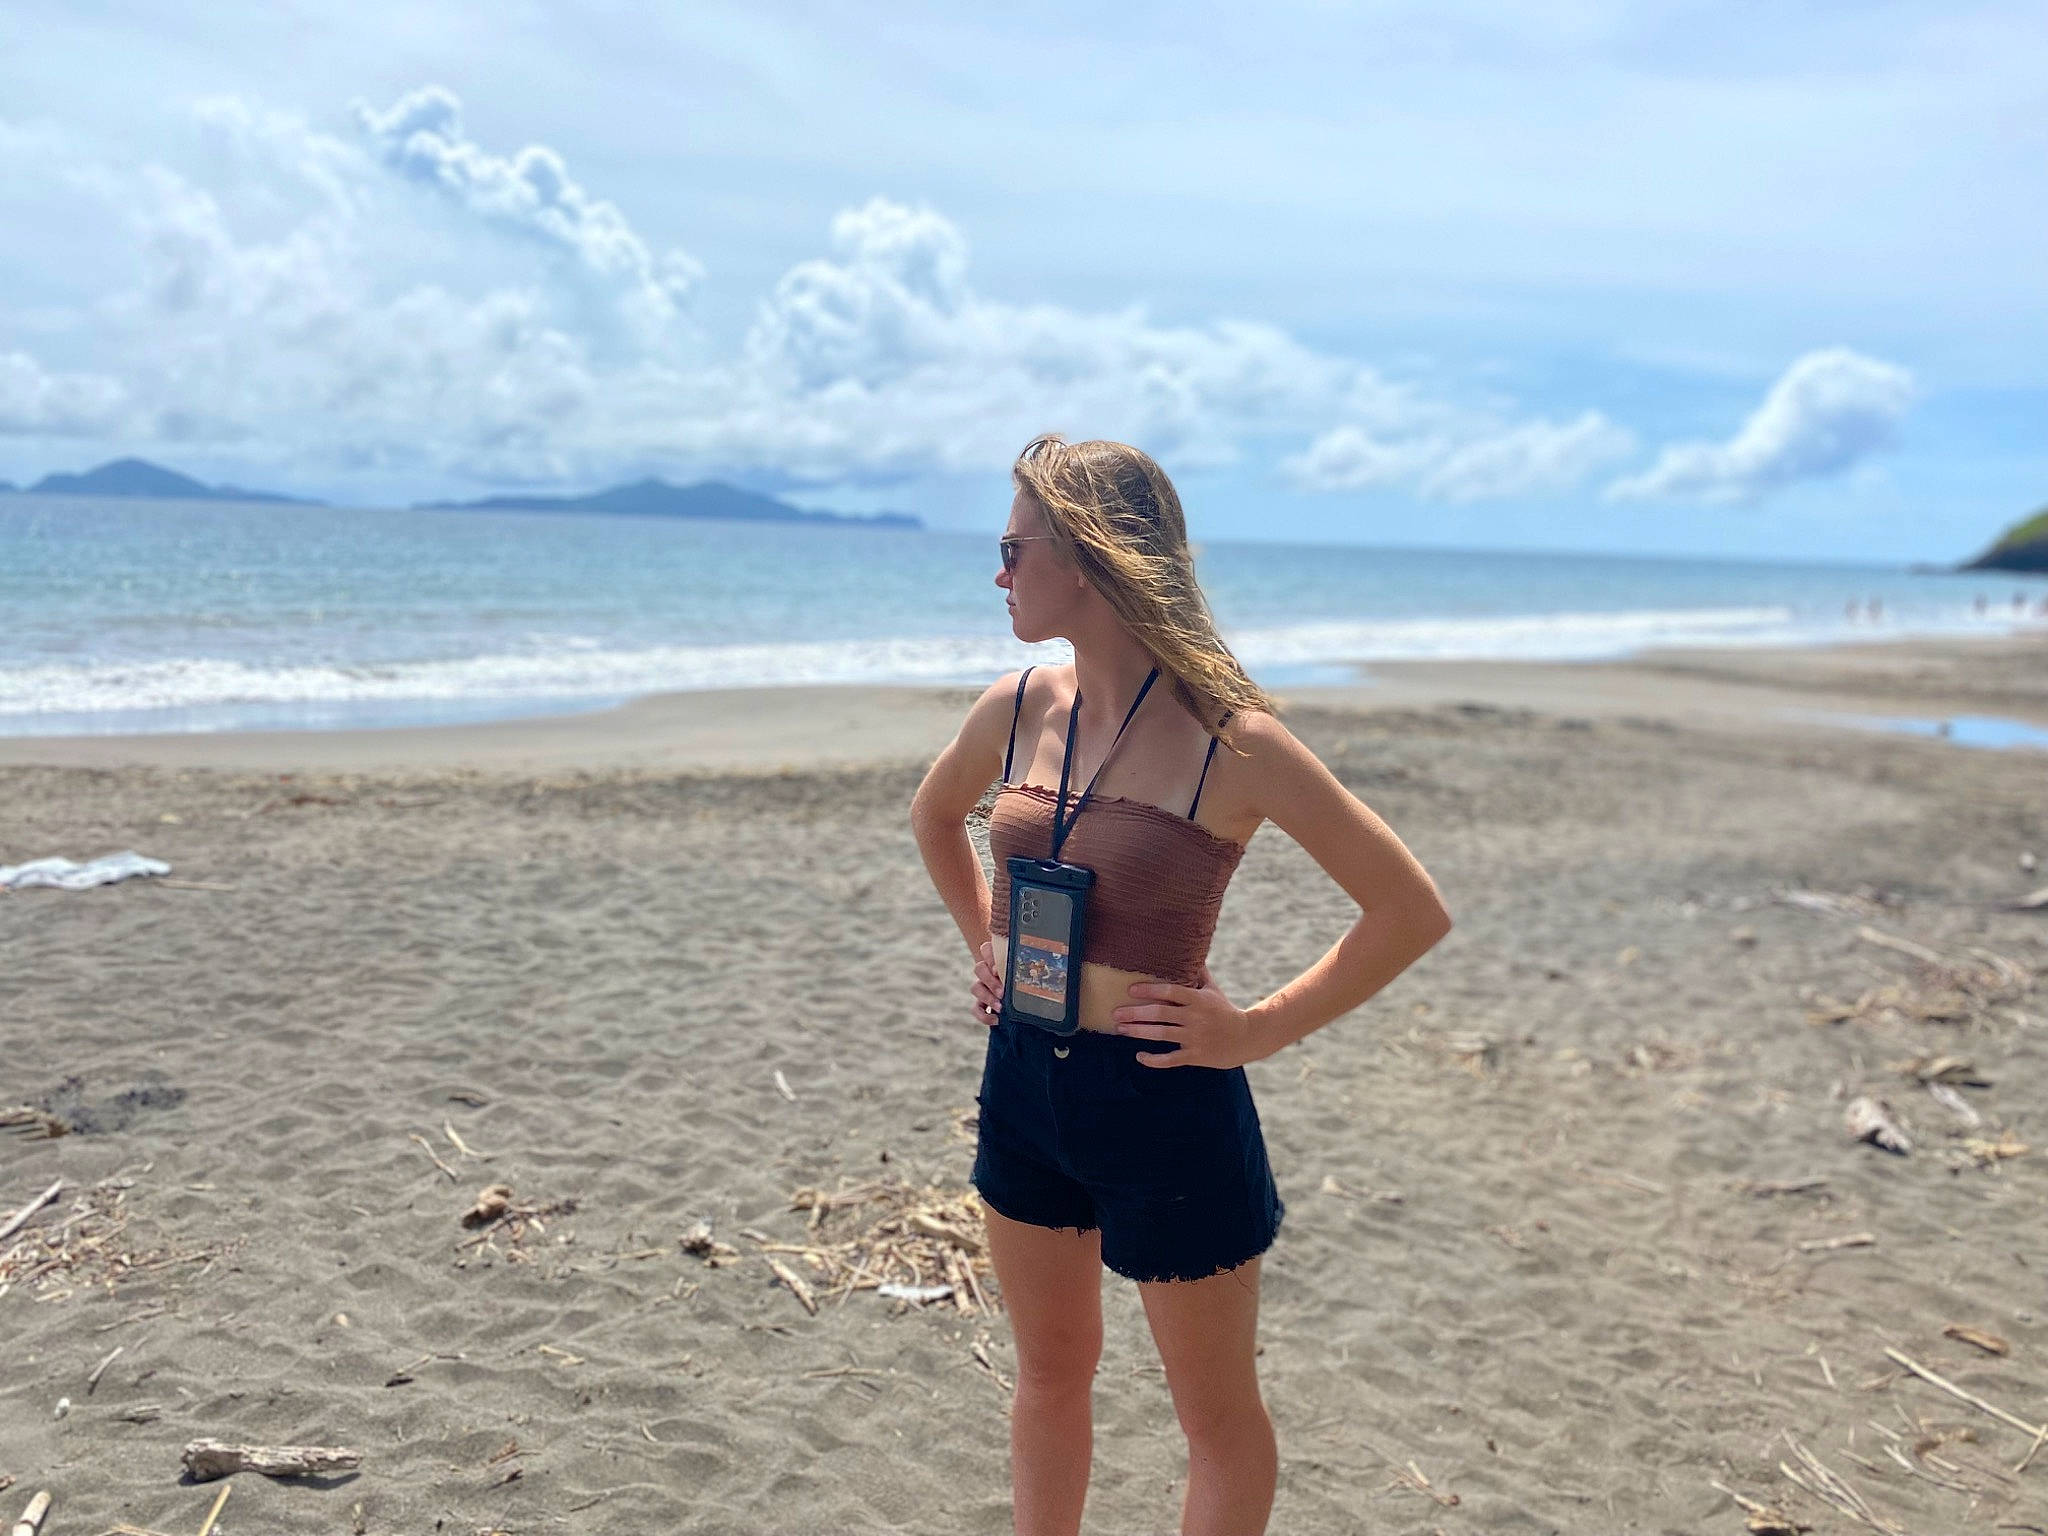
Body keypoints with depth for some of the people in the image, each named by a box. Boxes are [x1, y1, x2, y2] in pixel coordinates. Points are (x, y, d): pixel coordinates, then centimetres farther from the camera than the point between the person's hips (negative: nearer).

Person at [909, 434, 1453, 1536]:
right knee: (1049, 1373, 23)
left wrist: (1259, 1029, -14)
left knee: (1216, 1412, 15)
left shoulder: (1230, 740, -19)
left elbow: (1413, 912, -15)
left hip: (1163, 1101, -5)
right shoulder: (1019, 708, -2)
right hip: (1022, 1080, 6)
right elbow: (933, 814, 21)